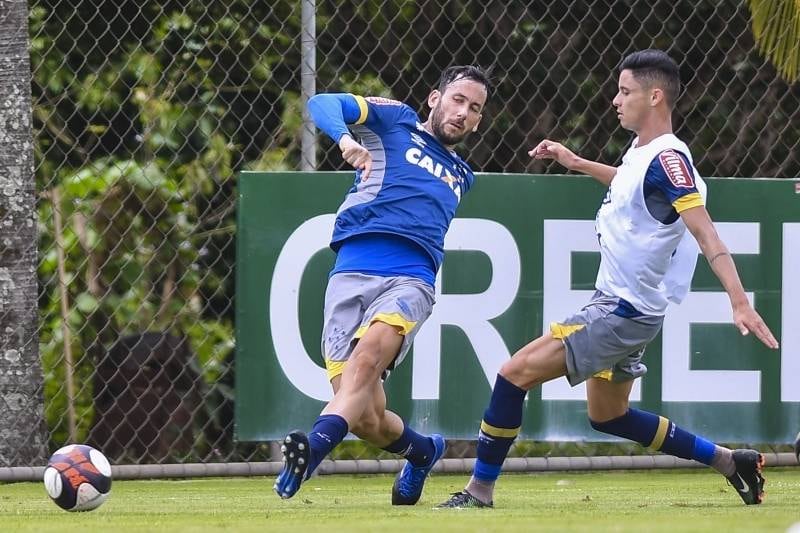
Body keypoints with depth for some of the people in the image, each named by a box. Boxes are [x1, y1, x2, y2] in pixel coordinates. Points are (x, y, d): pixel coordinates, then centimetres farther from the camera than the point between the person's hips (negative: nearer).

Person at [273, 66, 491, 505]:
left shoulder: (461, 177, 30)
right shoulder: (395, 120, 17)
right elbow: (322, 104, 1)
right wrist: (345, 139, -18)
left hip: (411, 279, 2)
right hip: (351, 272, -2)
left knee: (371, 350, -34)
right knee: (366, 419, -9)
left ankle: (315, 446, -52)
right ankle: (421, 450, 24)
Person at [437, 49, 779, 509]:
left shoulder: (667, 159, -21)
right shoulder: (642, 152, 8)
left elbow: (705, 233, -29)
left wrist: (740, 302, -37)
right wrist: (577, 163, 30)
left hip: (625, 312, -10)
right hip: (613, 303, 10)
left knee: (517, 372, -13)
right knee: (608, 416, 22)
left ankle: (480, 490, -6)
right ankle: (729, 461, 27)